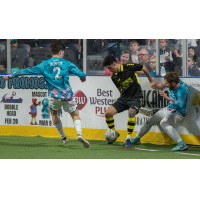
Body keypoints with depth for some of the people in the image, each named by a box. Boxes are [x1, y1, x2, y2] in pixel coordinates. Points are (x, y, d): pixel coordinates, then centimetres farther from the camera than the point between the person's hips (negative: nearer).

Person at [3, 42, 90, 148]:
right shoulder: (66, 63, 2)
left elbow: (28, 71, 4)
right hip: (67, 95, -1)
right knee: (75, 115, 12)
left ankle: (63, 137, 29)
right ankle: (79, 134, -14)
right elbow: (79, 73, 6)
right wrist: (83, 76, 32)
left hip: (54, 96, 1)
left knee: (54, 113, 29)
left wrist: (11, 75, 11)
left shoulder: (44, 65, 3)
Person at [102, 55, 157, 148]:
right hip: (123, 98, 6)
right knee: (108, 113, -10)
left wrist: (151, 81, 8)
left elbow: (143, 68, 0)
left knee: (131, 113, -33)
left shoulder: (128, 67, -15)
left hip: (135, 97, -6)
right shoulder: (113, 77, 2)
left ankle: (128, 139, -17)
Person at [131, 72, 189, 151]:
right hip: (168, 109, 9)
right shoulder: (173, 85, -5)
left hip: (177, 113, -9)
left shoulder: (182, 89, -30)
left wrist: (167, 98, -41)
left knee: (163, 123, -39)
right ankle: (136, 139, 48)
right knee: (149, 122, 20)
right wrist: (163, 85, 17)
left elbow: (180, 105, -39)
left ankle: (181, 144, -45)